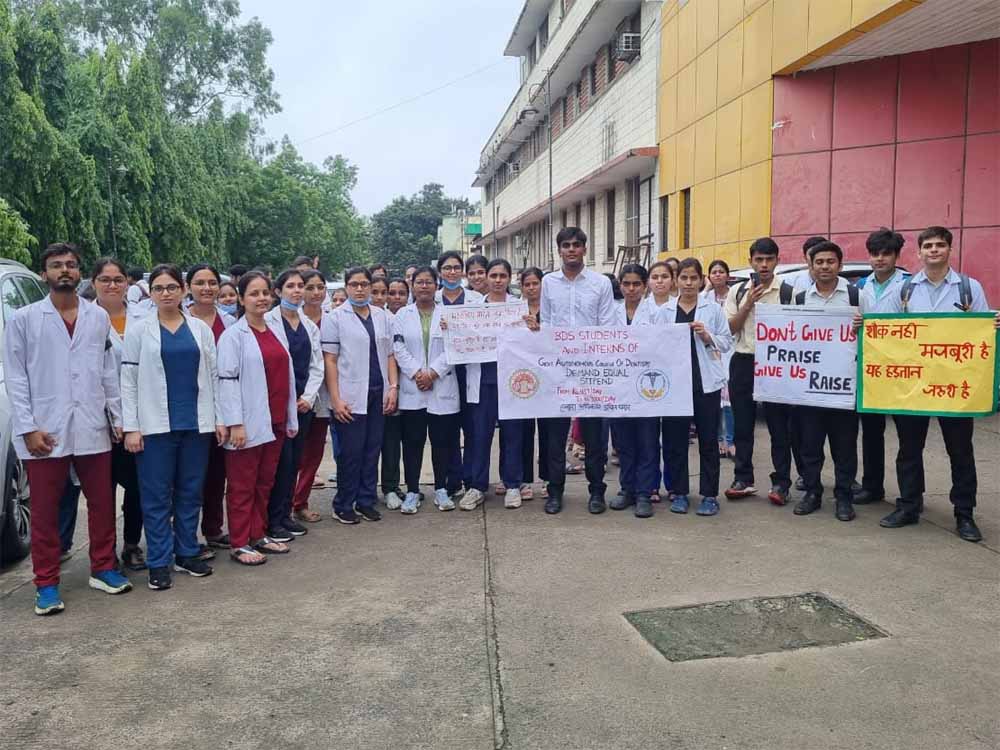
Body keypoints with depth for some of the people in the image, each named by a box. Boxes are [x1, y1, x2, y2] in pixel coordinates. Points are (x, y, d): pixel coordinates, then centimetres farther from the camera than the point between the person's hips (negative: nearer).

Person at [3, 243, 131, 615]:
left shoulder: (99, 317, 8)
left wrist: (118, 417, 6)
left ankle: (103, 569, 25)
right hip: (45, 431, -2)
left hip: (93, 428, 2)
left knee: (102, 503, 10)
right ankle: (47, 584, 18)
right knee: (45, 511, 6)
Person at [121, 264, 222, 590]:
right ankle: (159, 562, 11)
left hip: (196, 424, 2)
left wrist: (220, 419, 2)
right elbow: (128, 380, -1)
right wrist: (131, 427, -8)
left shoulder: (201, 329, 8)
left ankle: (187, 553, 21)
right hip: (155, 425, -2)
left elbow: (214, 375, 9)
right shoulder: (138, 330, 2)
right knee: (156, 496, 3)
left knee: (190, 492, 10)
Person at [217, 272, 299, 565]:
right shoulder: (233, 335, -7)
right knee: (242, 486, 3)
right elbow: (227, 380, -11)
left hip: (275, 422, 6)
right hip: (248, 424, -6)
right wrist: (235, 423, -17)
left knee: (265, 482, 14)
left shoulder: (277, 331, 12)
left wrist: (292, 418, 13)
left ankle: (259, 535, 26)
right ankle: (239, 544, 12)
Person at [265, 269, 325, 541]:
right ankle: (273, 520, 7)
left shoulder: (309, 325, 13)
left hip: (303, 402, 6)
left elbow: (317, 365, 12)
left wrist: (308, 396, -2)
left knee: (295, 460, 9)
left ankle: (285, 514, 20)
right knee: (281, 460, -4)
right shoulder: (268, 321, -6)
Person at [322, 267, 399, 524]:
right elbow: (330, 360, -5)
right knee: (351, 452, 0)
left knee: (372, 450, 8)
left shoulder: (383, 316, 11)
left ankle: (366, 501, 19)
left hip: (378, 394, 4)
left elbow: (389, 355, 13)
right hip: (350, 396, -4)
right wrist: (335, 399, -11)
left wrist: (393, 387, 2)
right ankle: (343, 505, 13)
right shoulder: (335, 318, -1)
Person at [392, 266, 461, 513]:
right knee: (413, 441, 4)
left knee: (442, 440, 5)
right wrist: (416, 373, -12)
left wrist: (433, 373, -13)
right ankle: (412, 492, 13)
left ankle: (441, 489, 18)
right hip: (412, 389, 0)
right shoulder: (402, 315, 8)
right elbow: (399, 348, -1)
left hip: (442, 388, 0)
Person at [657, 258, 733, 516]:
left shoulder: (713, 309, 5)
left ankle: (709, 495, 13)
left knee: (708, 441, 4)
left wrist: (708, 337, -11)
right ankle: (680, 493, 17)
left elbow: (727, 342, 4)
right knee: (677, 440, 6)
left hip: (706, 383, -1)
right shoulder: (664, 311, 7)